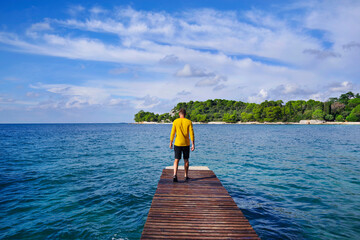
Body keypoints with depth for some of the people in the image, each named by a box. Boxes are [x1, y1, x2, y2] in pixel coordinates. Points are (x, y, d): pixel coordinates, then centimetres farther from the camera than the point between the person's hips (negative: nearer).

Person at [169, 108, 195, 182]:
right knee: (186, 160, 14)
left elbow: (172, 133, -2)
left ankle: (175, 175, -15)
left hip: (177, 143, -1)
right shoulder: (189, 122, -2)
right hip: (186, 144, 1)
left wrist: (171, 143, 8)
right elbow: (192, 134, -6)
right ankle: (186, 176, 22)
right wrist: (193, 144, -3)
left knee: (176, 160, 2)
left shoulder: (175, 122, -3)